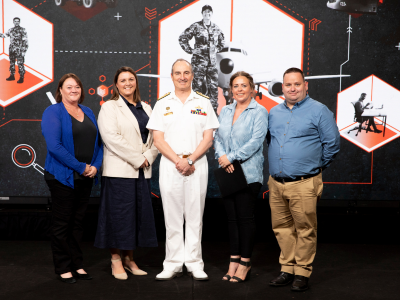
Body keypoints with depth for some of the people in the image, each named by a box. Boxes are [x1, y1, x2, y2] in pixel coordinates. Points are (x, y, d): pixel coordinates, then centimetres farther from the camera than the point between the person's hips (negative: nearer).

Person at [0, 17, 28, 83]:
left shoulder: (23, 30, -5)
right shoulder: (11, 30, 11)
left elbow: (25, 41, -8)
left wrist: (24, 51, -13)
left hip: (19, 50, -6)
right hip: (11, 50, 6)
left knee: (20, 64, -6)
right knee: (11, 63, 12)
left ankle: (21, 78, -1)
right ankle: (12, 76, 22)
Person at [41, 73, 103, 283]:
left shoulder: (88, 113, 13)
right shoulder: (52, 112, -7)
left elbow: (98, 142, 13)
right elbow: (54, 145, -17)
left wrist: (95, 166, -5)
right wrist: (81, 167, -17)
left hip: (85, 178, 6)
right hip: (63, 177, -6)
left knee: (77, 223, 13)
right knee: (62, 224, 3)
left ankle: (77, 265, 22)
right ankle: (63, 268, 14)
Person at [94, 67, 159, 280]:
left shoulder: (146, 108, 17)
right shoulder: (109, 107, 0)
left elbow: (155, 136, 12)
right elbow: (112, 137, -13)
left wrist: (148, 157, -6)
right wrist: (137, 158, -14)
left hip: (142, 172, 6)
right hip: (119, 171, -6)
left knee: (139, 213, 7)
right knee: (119, 214, -3)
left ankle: (128, 258, 18)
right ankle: (116, 260, 8)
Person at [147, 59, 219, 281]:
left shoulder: (203, 103, 8)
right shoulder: (162, 103, 7)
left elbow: (208, 138, 2)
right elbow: (158, 139, 1)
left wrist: (190, 160, -10)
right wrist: (178, 161, -11)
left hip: (197, 164, 0)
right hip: (169, 165, 0)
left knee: (195, 216, 3)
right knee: (172, 216, 3)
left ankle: (194, 264, 12)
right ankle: (173, 264, 12)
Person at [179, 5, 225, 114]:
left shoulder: (216, 28, 11)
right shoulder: (196, 26, -2)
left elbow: (222, 41, 28)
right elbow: (182, 38, -2)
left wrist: (217, 49, 14)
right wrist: (190, 50, -6)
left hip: (212, 61, 4)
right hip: (199, 61, -4)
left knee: (213, 86, 4)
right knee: (198, 85, -3)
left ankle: (214, 110, 12)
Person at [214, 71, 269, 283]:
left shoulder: (259, 112, -4)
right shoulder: (225, 111, 14)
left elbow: (256, 141, -13)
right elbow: (218, 138, 11)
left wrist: (231, 157, -15)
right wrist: (222, 157, -9)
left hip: (248, 173, -5)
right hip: (228, 173, 5)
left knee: (245, 217, 0)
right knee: (232, 217, 9)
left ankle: (245, 263, 11)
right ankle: (234, 260, 19)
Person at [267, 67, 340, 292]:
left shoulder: (319, 111, -2)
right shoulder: (274, 112, 14)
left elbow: (333, 143, -1)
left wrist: (316, 165, 5)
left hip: (304, 184, -5)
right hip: (276, 183, 5)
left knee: (305, 230, 1)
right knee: (282, 228, 11)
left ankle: (302, 273, 13)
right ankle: (287, 269, 23)